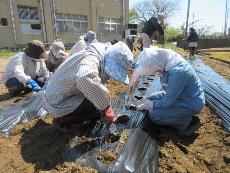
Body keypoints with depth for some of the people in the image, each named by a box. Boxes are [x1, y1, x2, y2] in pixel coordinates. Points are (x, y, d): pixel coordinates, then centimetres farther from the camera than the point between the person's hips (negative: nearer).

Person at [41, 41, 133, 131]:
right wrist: (106, 107, -40)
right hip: (57, 104, -9)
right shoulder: (90, 58, -30)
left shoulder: (102, 60, 1)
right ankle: (62, 120, 1)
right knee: (98, 111, -13)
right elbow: (85, 80, -52)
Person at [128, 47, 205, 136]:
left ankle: (188, 122, 0)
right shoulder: (163, 57, -15)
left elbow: (167, 102, -26)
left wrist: (146, 105, -13)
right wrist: (133, 81, -4)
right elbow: (141, 63, 4)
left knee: (154, 115, -16)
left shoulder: (177, 72, -36)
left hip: (191, 103, -8)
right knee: (150, 100, 6)